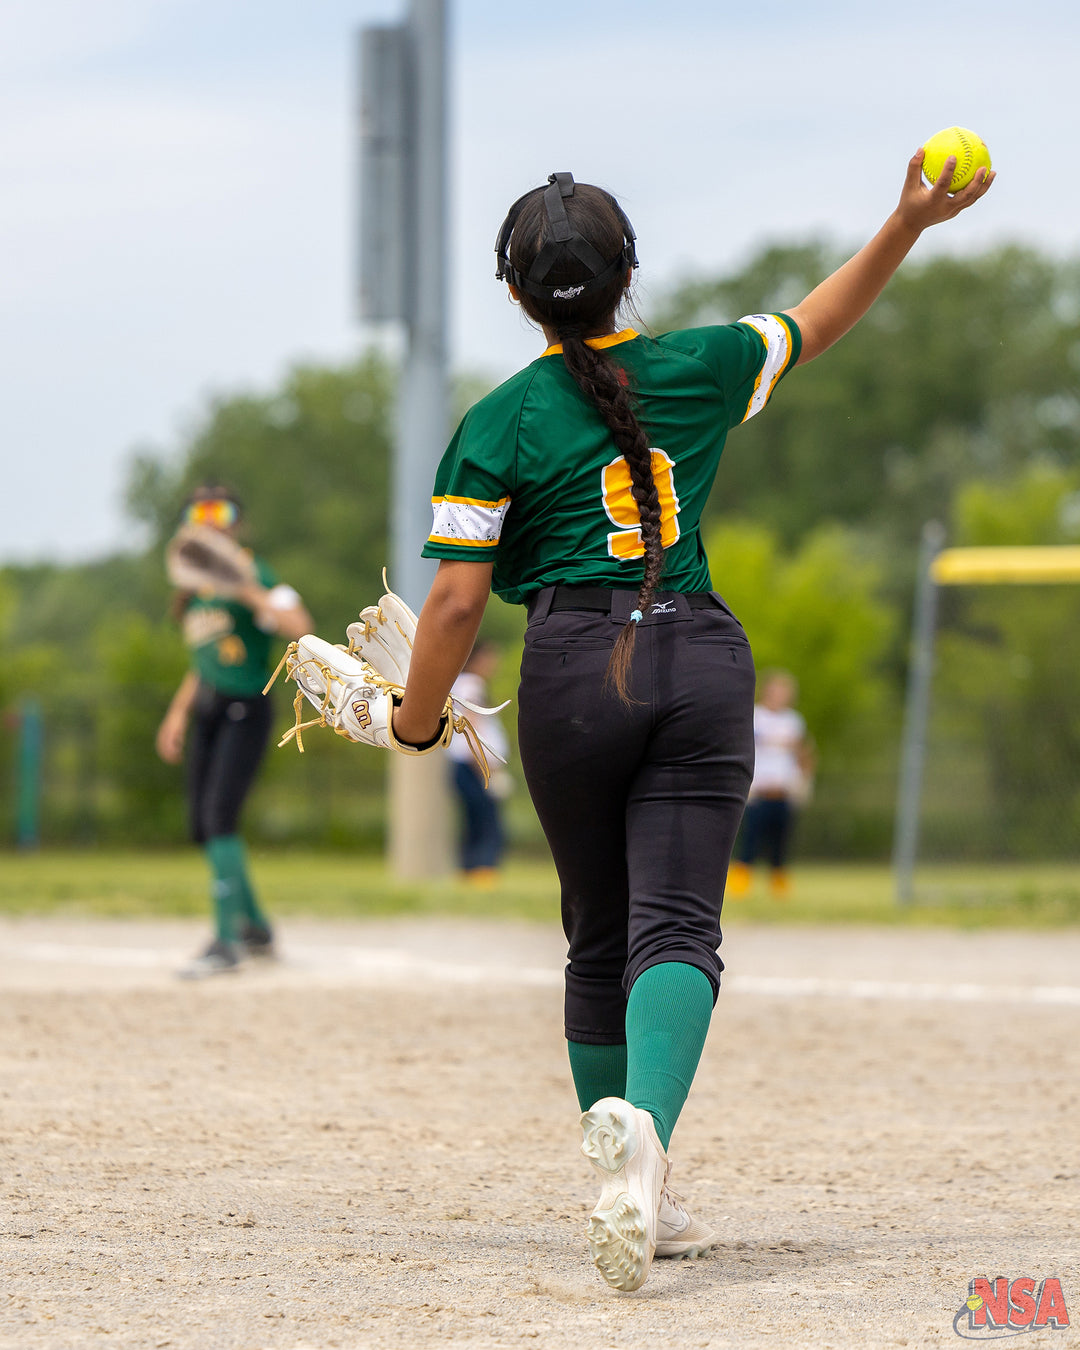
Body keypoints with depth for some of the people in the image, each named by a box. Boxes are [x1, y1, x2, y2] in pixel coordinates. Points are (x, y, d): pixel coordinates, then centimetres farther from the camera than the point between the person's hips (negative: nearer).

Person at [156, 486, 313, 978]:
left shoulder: (250, 572, -8)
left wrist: (246, 591, -30)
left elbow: (300, 625, -23)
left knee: (219, 817, -18)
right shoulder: (195, 588, 16)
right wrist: (178, 712, 22)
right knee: (203, 826, 8)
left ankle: (226, 941, -16)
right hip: (206, 709, 8)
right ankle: (255, 927, 23)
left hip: (245, 709, -8)